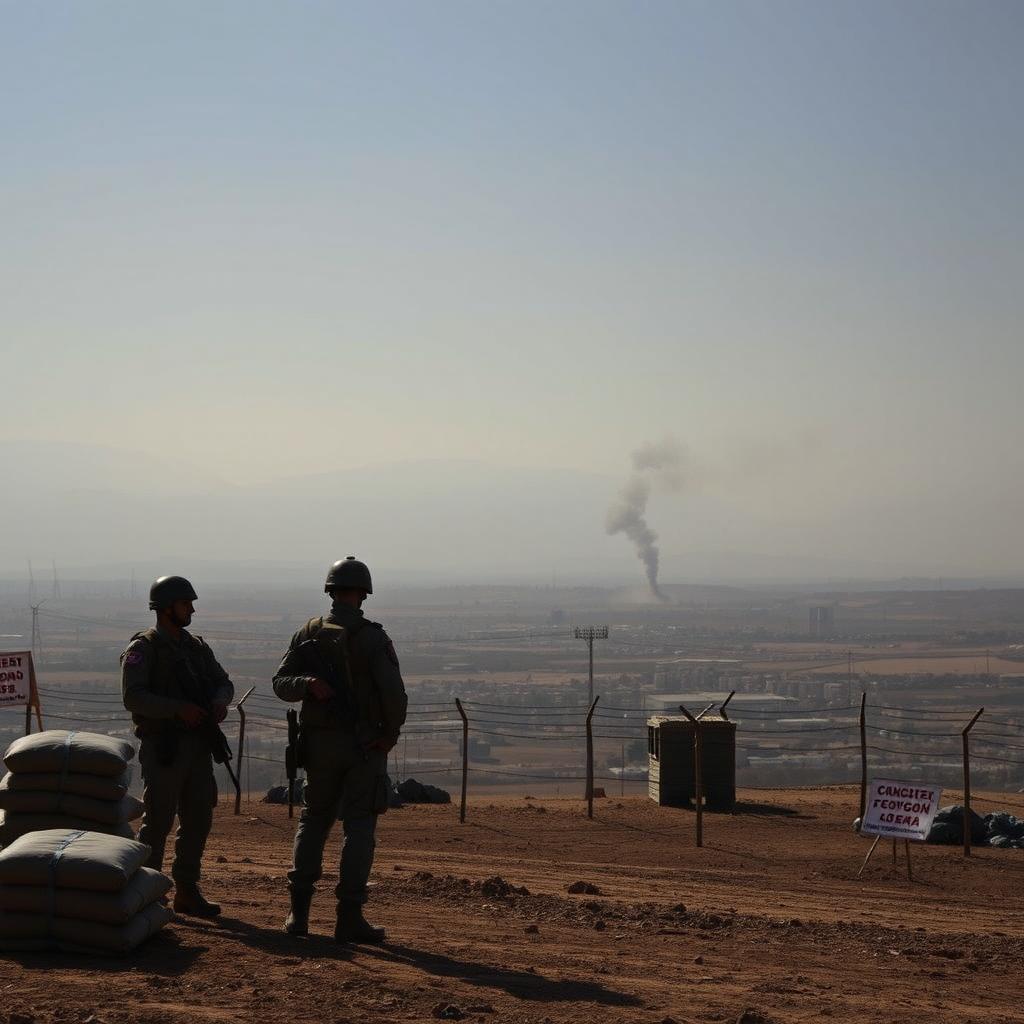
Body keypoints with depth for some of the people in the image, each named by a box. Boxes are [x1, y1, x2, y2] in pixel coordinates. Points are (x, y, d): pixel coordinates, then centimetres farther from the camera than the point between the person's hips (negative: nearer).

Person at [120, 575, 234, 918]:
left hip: (197, 745, 7)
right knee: (158, 820, -6)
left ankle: (186, 892, 17)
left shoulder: (196, 646, 15)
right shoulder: (143, 648, -6)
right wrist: (178, 708, -27)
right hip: (162, 747, -7)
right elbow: (133, 696, -18)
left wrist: (220, 701, -11)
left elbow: (223, 681, 14)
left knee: (198, 819, 8)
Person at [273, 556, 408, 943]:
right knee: (359, 827, 0)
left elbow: (281, 682, -1)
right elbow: (394, 692, -18)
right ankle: (349, 917, -3)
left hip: (319, 743, 4)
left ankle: (299, 912, 11)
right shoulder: (372, 637, -12)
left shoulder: (309, 633, 4)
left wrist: (307, 684, -19)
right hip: (364, 745, -4)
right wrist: (391, 732, -2)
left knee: (313, 821, 16)